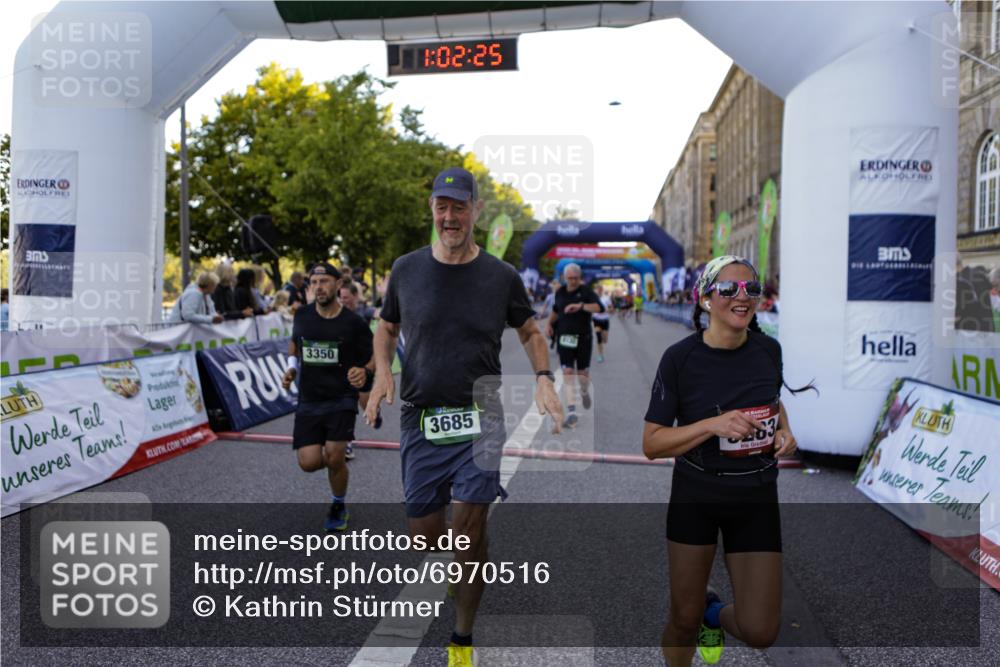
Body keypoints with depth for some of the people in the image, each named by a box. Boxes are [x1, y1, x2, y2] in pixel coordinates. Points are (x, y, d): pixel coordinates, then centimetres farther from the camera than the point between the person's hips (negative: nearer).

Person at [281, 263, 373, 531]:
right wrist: (292, 367, 5)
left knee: (334, 457, -15)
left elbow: (373, 358, 1)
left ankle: (339, 507, 16)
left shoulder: (353, 323, -8)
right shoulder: (302, 315, 2)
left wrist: (364, 372, -20)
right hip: (308, 401, 3)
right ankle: (339, 460, 30)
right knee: (309, 463, -8)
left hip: (341, 399, -3)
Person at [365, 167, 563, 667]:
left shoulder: (501, 277, 1)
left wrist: (543, 378, -4)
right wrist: (382, 372, -2)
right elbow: (386, 328, 17)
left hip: (480, 419, -1)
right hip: (420, 419, 2)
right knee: (424, 533, 5)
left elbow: (529, 331, 14)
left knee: (469, 525, -10)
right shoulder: (407, 270, 3)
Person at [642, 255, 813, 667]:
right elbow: (652, 444, -13)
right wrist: (713, 424, -26)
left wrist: (784, 430, -2)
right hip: (695, 496, -2)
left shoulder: (769, 350, -3)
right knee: (683, 622, 9)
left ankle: (715, 613, 31)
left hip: (756, 497, 3)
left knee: (760, 632, -2)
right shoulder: (680, 358, -15)